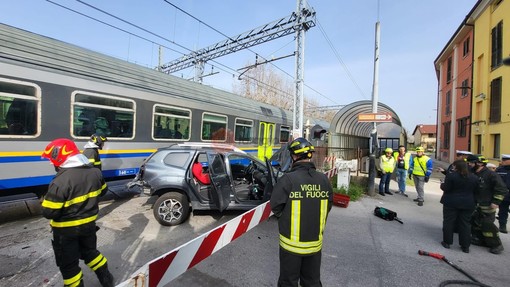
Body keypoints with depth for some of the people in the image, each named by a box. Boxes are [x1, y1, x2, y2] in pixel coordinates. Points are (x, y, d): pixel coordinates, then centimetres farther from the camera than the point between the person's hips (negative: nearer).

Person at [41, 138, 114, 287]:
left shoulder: (60, 181, -28)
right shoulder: (95, 172, -7)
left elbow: (49, 213, -22)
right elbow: (102, 191, 8)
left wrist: (45, 201, -3)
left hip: (67, 230, -6)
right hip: (89, 224, 6)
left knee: (68, 264, 15)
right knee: (90, 252, 27)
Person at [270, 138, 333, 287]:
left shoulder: (287, 179, -24)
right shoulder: (324, 179, -9)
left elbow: (276, 207, -16)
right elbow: (328, 206, 1)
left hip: (291, 243, -4)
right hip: (315, 242, 4)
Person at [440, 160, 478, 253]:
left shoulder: (451, 175, -14)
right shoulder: (474, 177, 3)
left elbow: (446, 188, -15)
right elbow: (476, 191, 8)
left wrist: (442, 185, 5)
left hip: (451, 202, -4)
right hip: (468, 204, 4)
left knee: (448, 222, 6)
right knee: (465, 224, 11)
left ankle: (447, 242, 14)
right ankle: (465, 246, 16)